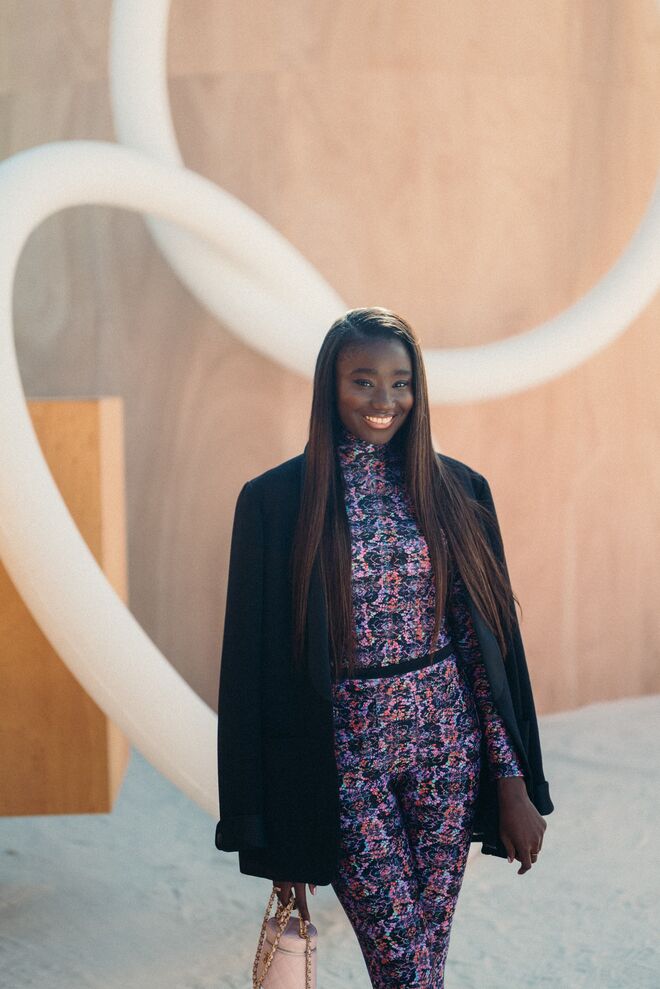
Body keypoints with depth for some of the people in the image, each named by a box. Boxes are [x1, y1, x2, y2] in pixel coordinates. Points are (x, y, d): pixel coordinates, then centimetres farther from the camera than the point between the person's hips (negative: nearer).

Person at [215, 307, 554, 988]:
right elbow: (254, 657, -2)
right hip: (347, 759, -3)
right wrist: (268, 828, -3)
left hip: (449, 751, 3)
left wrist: (516, 783, 2)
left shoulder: (457, 490, 5)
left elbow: (491, 640, 6)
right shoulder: (274, 499, -4)